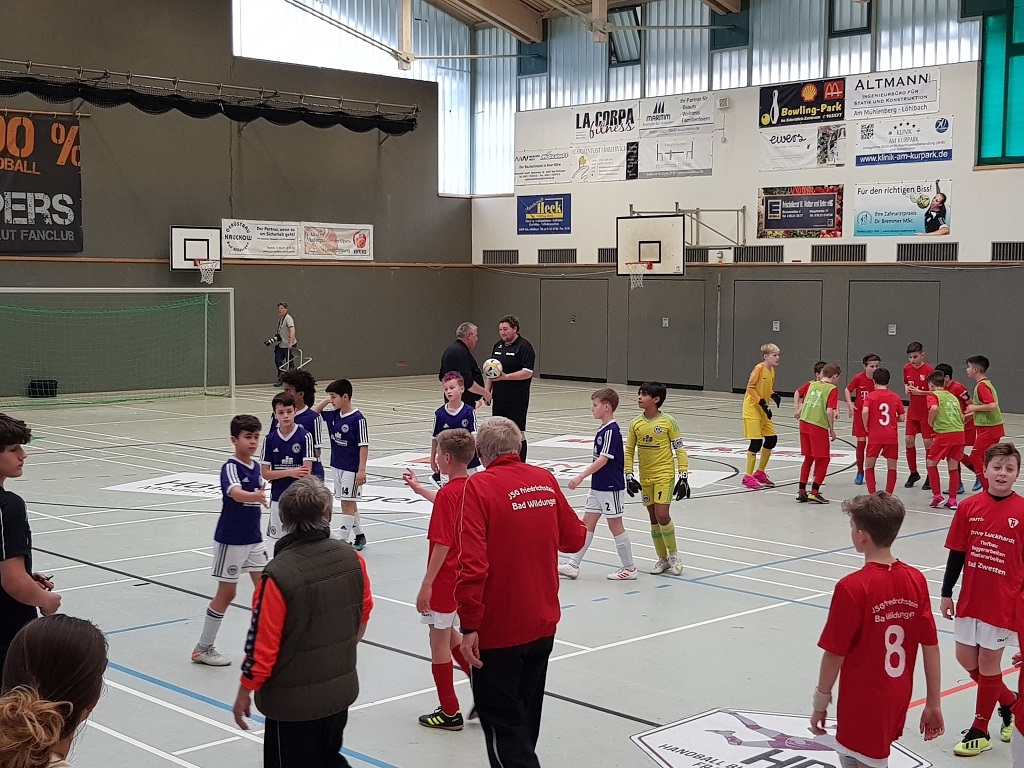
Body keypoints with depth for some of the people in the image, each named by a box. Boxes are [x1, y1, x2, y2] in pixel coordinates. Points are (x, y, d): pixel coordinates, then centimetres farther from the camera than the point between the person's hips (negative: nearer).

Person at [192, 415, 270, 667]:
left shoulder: (256, 466, 4)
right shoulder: (230, 468, -19)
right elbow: (237, 494, -38)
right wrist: (257, 497, -57)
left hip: (253, 539, 7)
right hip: (230, 540, -7)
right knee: (226, 593, 1)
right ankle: (203, 648, 13)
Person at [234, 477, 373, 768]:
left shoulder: (279, 575, -25)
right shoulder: (352, 559, -8)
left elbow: (262, 643, -18)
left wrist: (244, 693, -2)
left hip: (293, 701, -5)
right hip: (341, 691, 5)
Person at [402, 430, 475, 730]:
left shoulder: (448, 493, -22)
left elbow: (442, 545, -24)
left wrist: (427, 584, -20)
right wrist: (418, 488, 40)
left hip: (446, 579, -8)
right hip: (465, 577, 8)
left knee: (439, 639, 5)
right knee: (448, 633, 24)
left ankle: (449, 713, 13)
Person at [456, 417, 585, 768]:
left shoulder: (478, 486, -15)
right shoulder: (546, 480, 1)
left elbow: (472, 564, -22)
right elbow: (574, 539, 10)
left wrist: (469, 625, -18)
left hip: (497, 631, -6)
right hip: (543, 624, 6)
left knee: (502, 721, 2)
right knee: (526, 714, 22)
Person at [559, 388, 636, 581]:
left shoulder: (611, 431, -18)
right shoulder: (603, 429, 10)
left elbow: (603, 459, -24)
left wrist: (582, 476, -26)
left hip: (611, 487, -10)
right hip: (598, 486, 10)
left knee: (615, 525, 0)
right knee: (587, 523, 8)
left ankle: (629, 568, 11)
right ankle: (573, 565, 11)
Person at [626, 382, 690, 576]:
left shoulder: (668, 422, -9)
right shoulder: (636, 424, 2)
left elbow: (680, 450, -6)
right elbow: (629, 451, 8)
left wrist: (683, 477, -9)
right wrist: (629, 476, 1)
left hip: (665, 475, -4)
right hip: (645, 478, 4)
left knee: (662, 515, -14)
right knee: (654, 518, 8)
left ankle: (673, 554, 6)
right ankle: (662, 558, 21)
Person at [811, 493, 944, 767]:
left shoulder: (852, 587, -21)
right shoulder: (916, 580, -4)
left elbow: (835, 654, -15)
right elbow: (931, 646, 0)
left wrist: (820, 702, -2)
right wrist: (933, 704, 7)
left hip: (863, 706, -6)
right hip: (899, 700, 6)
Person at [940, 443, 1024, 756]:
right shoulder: (969, 507, -2)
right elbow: (956, 554, 4)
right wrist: (946, 594, 4)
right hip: (970, 598, 4)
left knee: (988, 661, 5)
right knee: (966, 657, 11)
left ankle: (979, 731, 21)